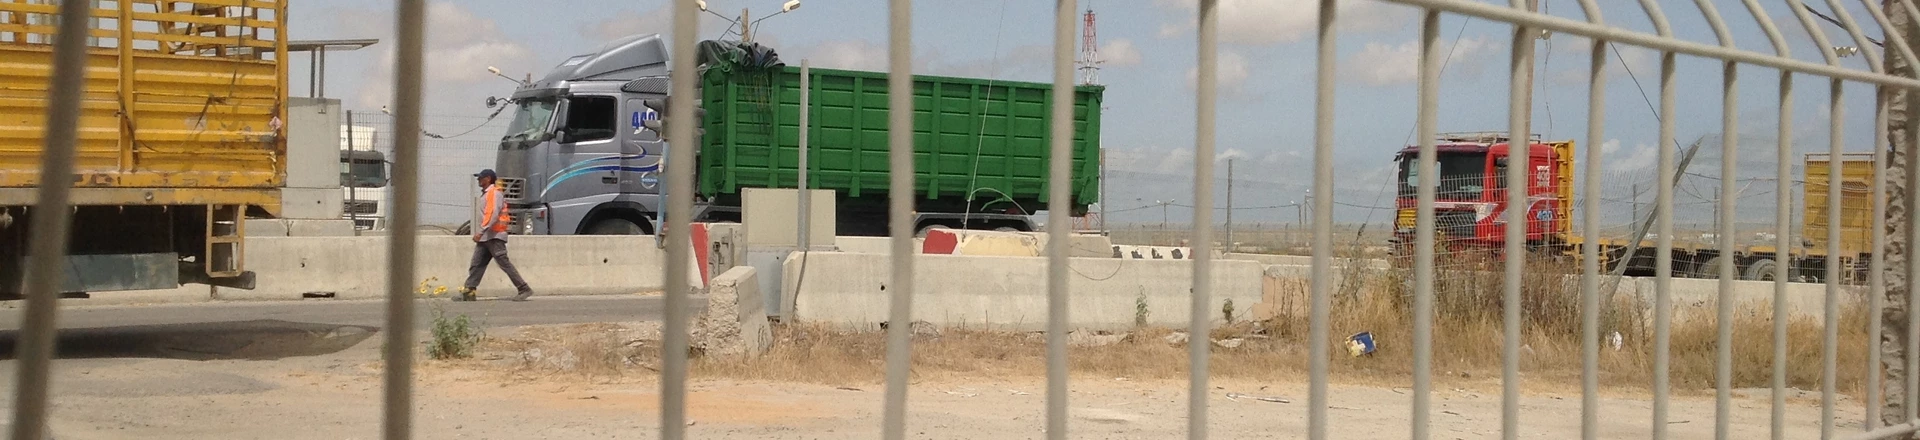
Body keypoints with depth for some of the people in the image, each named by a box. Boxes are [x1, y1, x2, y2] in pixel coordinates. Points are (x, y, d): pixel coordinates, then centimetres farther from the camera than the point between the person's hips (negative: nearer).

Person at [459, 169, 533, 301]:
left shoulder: (494, 193, -11)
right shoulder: (486, 194, 20)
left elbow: (493, 214, -22)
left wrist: (481, 231, -26)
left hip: (494, 237, -10)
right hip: (484, 238, 10)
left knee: (504, 263, -11)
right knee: (475, 265, 5)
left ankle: (524, 290, -10)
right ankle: (468, 292, 5)